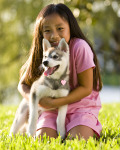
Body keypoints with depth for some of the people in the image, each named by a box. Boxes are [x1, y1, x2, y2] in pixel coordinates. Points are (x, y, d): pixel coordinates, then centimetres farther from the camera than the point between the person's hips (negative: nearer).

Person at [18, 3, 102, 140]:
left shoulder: (79, 47, -17)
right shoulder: (41, 53, -4)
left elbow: (86, 88, -14)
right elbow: (23, 84, 8)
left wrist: (55, 102, -20)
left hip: (81, 107, -3)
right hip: (53, 109, 3)